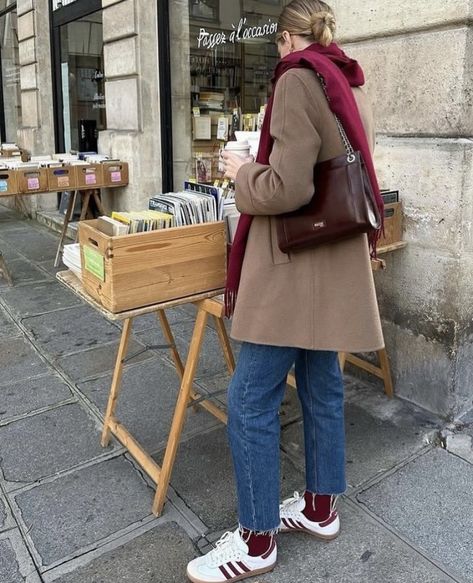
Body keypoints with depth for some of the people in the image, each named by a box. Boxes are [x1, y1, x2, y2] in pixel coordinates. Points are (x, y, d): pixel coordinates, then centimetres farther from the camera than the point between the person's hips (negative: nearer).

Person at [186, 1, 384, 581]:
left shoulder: (298, 79, -12)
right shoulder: (352, 87, 15)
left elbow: (288, 188, -22)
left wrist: (242, 173, -4)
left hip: (294, 266, -9)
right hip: (335, 263, 10)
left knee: (250, 402, 0)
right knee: (322, 388, 17)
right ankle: (321, 507, 33)